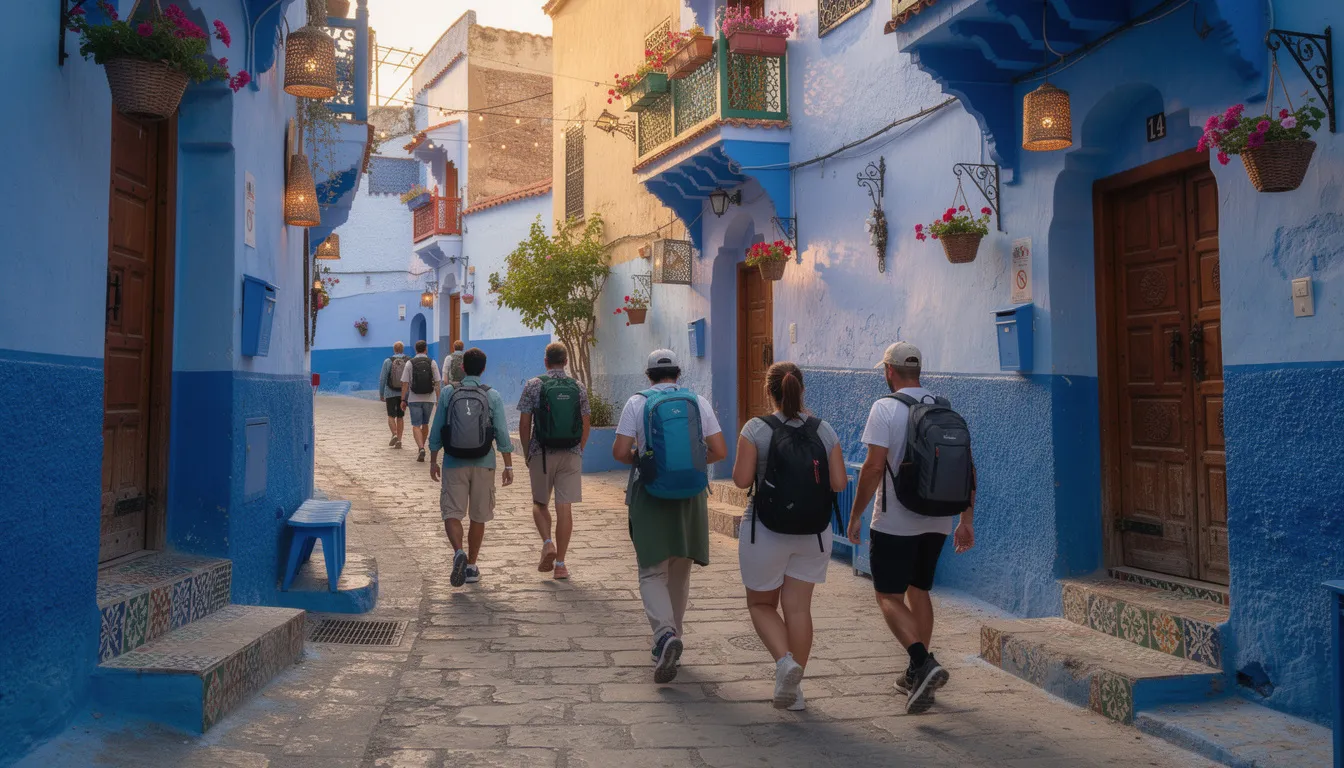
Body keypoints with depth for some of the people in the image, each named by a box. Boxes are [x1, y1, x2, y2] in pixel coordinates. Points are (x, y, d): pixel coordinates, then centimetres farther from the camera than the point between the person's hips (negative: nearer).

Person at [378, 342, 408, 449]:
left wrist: (381, 394, 6)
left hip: (391, 393, -2)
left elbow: (382, 379, -3)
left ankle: (395, 434, -16)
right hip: (404, 393, 2)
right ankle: (399, 440, 7)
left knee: (391, 416, 6)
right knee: (400, 417, 10)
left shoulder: (388, 361, -5)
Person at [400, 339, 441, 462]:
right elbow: (437, 383, -2)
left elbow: (405, 383, -5)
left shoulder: (410, 363, -3)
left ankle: (421, 448, -22)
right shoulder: (432, 363, 0)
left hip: (414, 399, -2)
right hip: (429, 398, 2)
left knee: (416, 425, -3)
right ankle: (422, 447, 27)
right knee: (425, 424, 17)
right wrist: (438, 400, 3)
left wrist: (403, 399, 0)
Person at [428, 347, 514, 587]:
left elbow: (436, 432, 1)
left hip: (454, 464, -1)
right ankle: (471, 567, 18)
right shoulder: (493, 396, -3)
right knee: (478, 517, 12)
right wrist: (508, 466, 2)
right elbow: (502, 435, -5)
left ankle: (459, 552, -23)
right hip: (483, 465, 1)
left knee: (452, 513, 2)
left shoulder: (448, 393, -2)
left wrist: (433, 461, 12)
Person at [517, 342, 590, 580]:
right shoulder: (578, 388, 3)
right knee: (565, 508, 3)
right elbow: (586, 425, 8)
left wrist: (527, 453, 9)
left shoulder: (533, 385, -3)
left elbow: (524, 423, -3)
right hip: (571, 454, 1)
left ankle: (548, 542, -6)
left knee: (540, 503, 17)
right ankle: (560, 563, 5)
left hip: (541, 453, -1)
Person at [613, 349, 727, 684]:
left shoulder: (637, 403, -3)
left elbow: (620, 452, -8)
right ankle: (672, 638, 26)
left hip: (650, 494, -2)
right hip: (690, 495, 3)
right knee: (679, 573, 16)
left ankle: (665, 634, -22)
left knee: (652, 572, 1)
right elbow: (720, 451, 0)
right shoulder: (699, 402, 3)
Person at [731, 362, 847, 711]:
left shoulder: (757, 429, -12)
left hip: (767, 531, -3)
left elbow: (742, 480, -14)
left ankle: (785, 660, -8)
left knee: (761, 604, 14)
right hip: (814, 534, 3)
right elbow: (839, 483, -4)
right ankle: (793, 687, 15)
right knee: (798, 607, 11)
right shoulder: (824, 430, -2)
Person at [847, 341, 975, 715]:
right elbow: (968, 467, 7)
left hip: (895, 522, -6)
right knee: (919, 591, 18)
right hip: (937, 521, 6)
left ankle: (924, 663, -17)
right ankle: (917, 674, 23)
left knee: (888, 595, 2)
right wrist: (967, 520, 12)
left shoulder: (885, 408, -10)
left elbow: (874, 467, -17)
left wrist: (855, 515, -8)